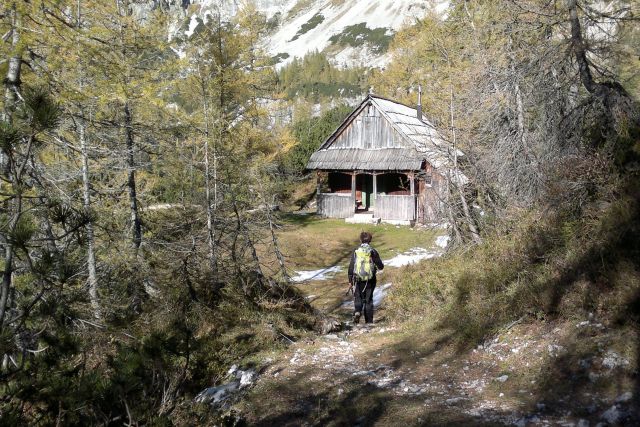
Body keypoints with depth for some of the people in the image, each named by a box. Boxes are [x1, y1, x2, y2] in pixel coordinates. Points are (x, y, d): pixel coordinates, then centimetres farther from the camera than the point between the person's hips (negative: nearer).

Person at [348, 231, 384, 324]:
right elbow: (381, 266, -1)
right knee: (368, 300, 9)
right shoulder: (373, 251, -4)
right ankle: (369, 321, 12)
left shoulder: (356, 251, -1)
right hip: (370, 280, 0)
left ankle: (357, 312, -13)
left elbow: (351, 267, -1)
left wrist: (350, 281, 5)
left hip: (358, 280, 0)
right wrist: (376, 266, 23)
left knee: (358, 298, 14)